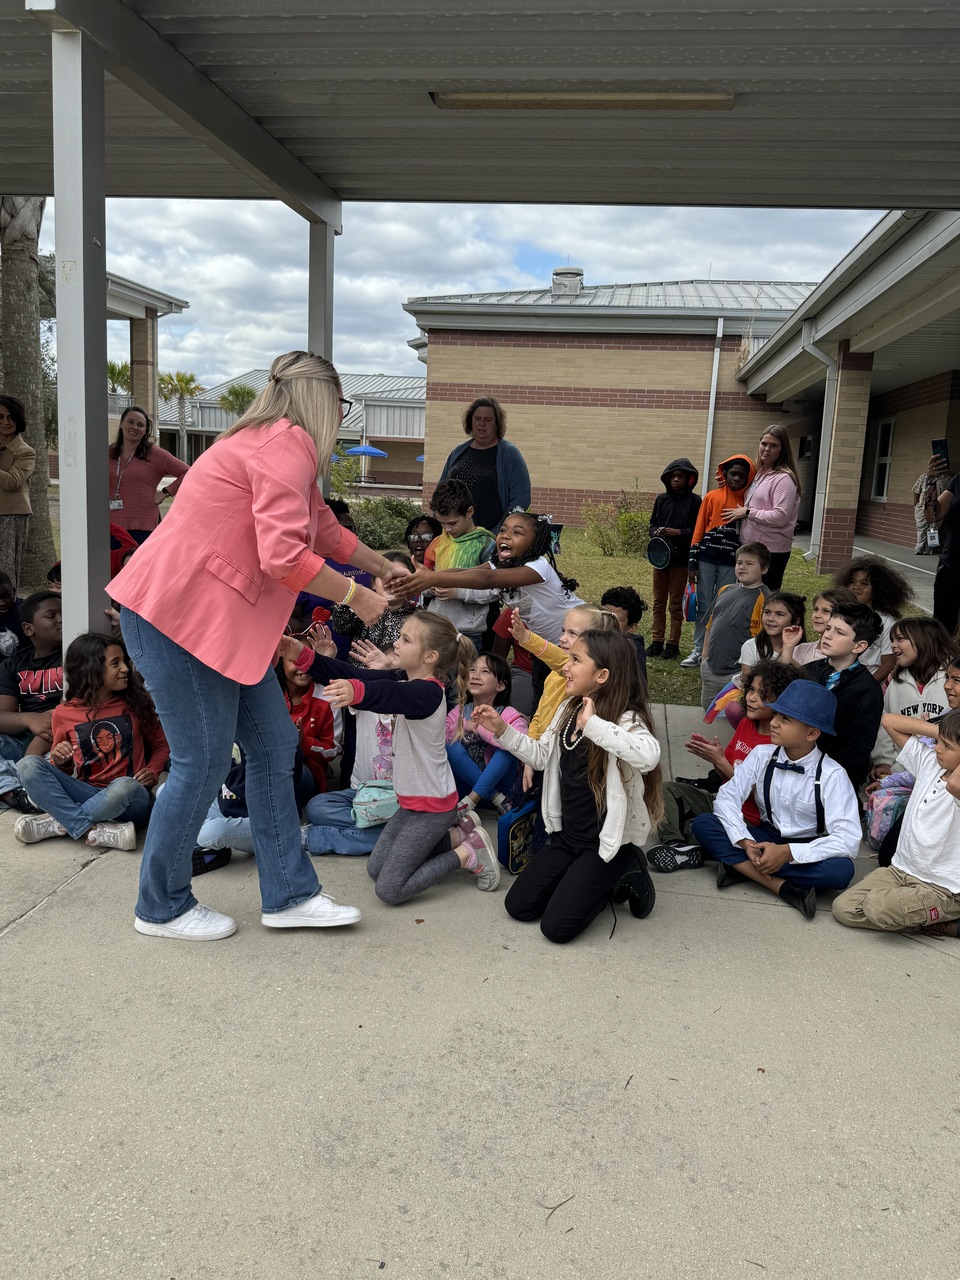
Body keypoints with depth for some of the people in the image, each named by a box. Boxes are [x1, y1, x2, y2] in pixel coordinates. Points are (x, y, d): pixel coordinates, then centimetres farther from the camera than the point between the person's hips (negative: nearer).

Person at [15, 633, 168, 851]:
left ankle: (57, 822, -18)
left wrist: (152, 772, -4)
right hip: (87, 794, 2)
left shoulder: (135, 705, 6)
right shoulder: (63, 714, 6)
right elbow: (62, 768, 17)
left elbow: (161, 745, 15)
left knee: (125, 786, -38)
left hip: (129, 800, -2)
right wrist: (59, 761, -6)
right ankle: (91, 830, -31)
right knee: (29, 765, -19)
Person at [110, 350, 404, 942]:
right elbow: (284, 557, -25)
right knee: (204, 761, -1)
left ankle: (289, 895, 18)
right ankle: (163, 907, 19)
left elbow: (325, 528, 32)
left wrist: (384, 566, 40)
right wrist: (355, 596, -11)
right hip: (177, 611, -10)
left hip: (226, 617, 11)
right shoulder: (289, 443, -15)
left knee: (274, 746, 9)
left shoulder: (280, 444, 18)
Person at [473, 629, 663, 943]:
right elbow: (541, 755, 11)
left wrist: (593, 725, -42)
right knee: (518, 906, 4)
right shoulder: (567, 710, 2)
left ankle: (622, 875, 11)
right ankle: (588, 880, 21)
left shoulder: (626, 719, -22)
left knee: (556, 926, -9)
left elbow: (648, 756, -44)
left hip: (607, 842, -7)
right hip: (566, 835, 7)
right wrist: (502, 730, 1)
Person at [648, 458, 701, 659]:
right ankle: (656, 642, 16)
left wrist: (678, 532, -19)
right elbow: (652, 524, 12)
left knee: (676, 604, 4)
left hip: (680, 558, -4)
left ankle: (673, 644, 11)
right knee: (658, 603, 9)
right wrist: (657, 532, -9)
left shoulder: (694, 501, -4)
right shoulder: (661, 499, 8)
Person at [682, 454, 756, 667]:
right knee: (704, 606, 4)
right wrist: (692, 563, 0)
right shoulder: (712, 496, 3)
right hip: (707, 559, 0)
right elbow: (699, 529, 4)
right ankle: (698, 650, 12)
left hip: (730, 562, 0)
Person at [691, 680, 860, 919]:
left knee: (841, 870, -35)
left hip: (806, 849, -3)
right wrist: (745, 842, -29)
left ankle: (741, 866, -25)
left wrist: (788, 853, -34)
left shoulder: (831, 776, -19)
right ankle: (783, 886, -27)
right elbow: (727, 796, -13)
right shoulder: (762, 755, -10)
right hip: (766, 839, 3)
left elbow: (848, 841, -26)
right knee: (703, 823, -20)